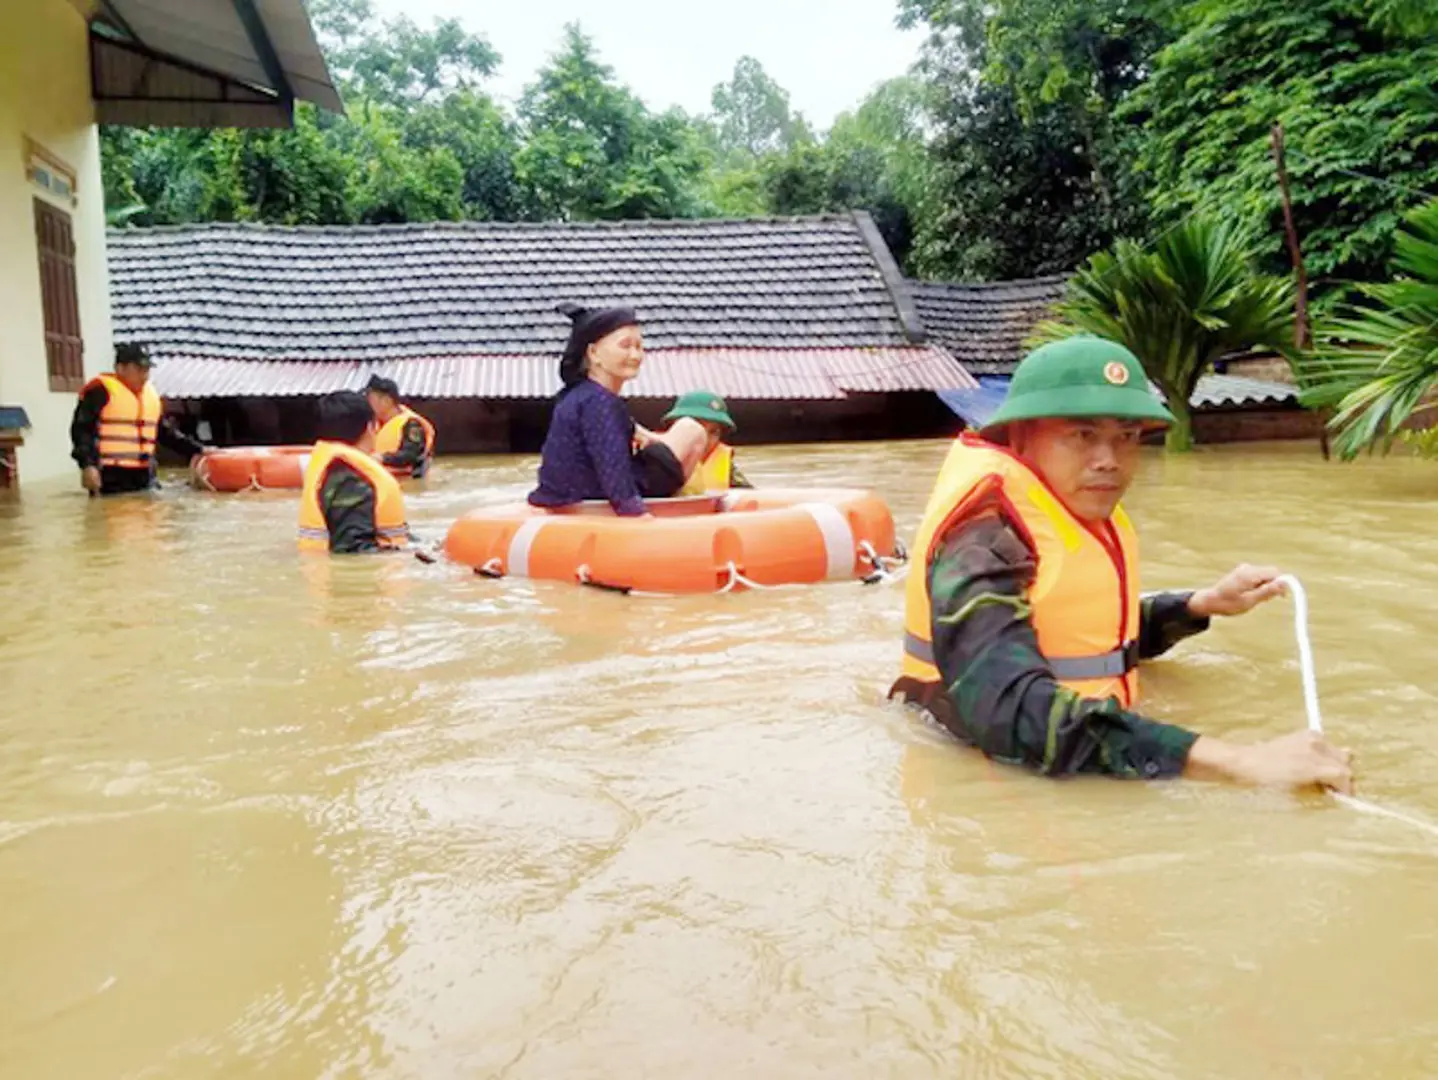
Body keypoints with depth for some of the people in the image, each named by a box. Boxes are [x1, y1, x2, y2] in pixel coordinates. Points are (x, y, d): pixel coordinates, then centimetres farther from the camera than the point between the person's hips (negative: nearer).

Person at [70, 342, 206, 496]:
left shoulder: (151, 394, 17)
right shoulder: (100, 391, -6)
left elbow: (166, 432, 23)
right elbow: (82, 430, -12)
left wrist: (196, 451, 14)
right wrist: (87, 465, -25)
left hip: (144, 478, 8)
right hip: (110, 479, -8)